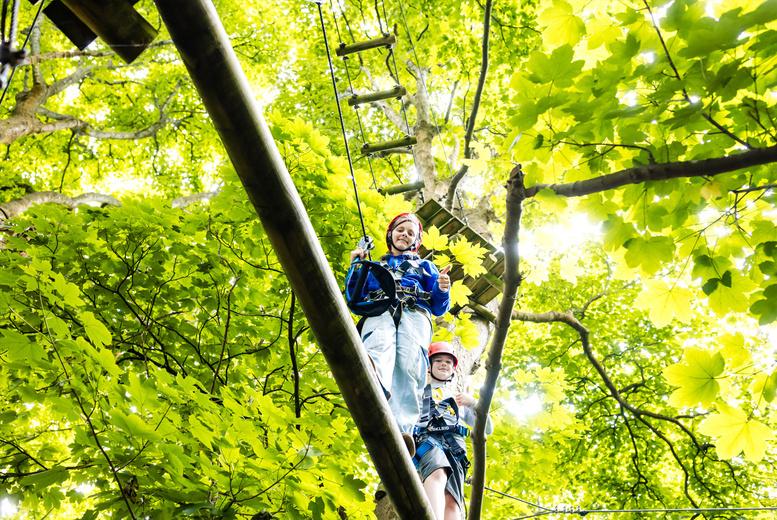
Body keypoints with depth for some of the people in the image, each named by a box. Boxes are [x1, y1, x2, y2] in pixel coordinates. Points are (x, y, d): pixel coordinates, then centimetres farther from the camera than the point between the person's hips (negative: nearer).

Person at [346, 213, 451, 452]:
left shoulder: (425, 266, 37)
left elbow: (439, 307, 25)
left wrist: (442, 290, 3)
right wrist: (355, 266, 16)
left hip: (414, 314, 0)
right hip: (378, 312, 0)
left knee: (409, 366, -32)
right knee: (379, 345, -40)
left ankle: (403, 430, -53)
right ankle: (375, 381, -74)